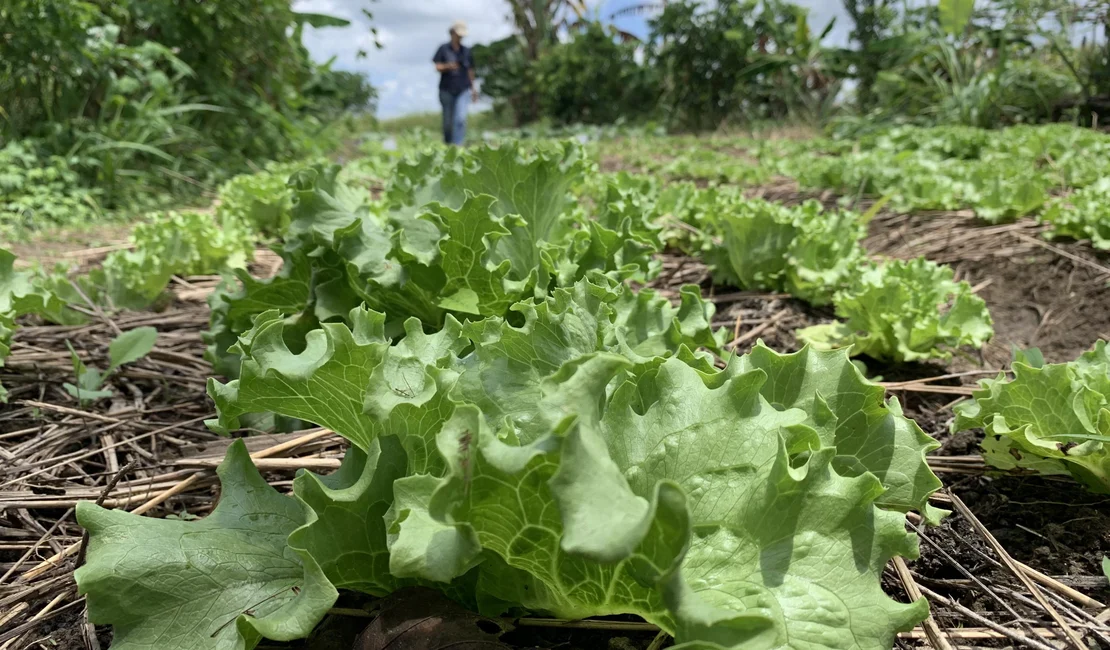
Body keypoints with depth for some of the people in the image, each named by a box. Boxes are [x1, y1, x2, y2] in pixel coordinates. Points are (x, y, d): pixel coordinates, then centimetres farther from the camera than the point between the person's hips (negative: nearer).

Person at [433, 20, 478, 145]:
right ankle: (447, 144, 25)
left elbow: (470, 71, 17)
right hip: (447, 90, -1)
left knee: (460, 118, -16)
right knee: (447, 121, 7)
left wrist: (473, 88, 19)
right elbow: (437, 67, -5)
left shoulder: (466, 51, 10)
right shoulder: (443, 49, 2)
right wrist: (448, 66, -26)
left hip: (463, 90, 1)